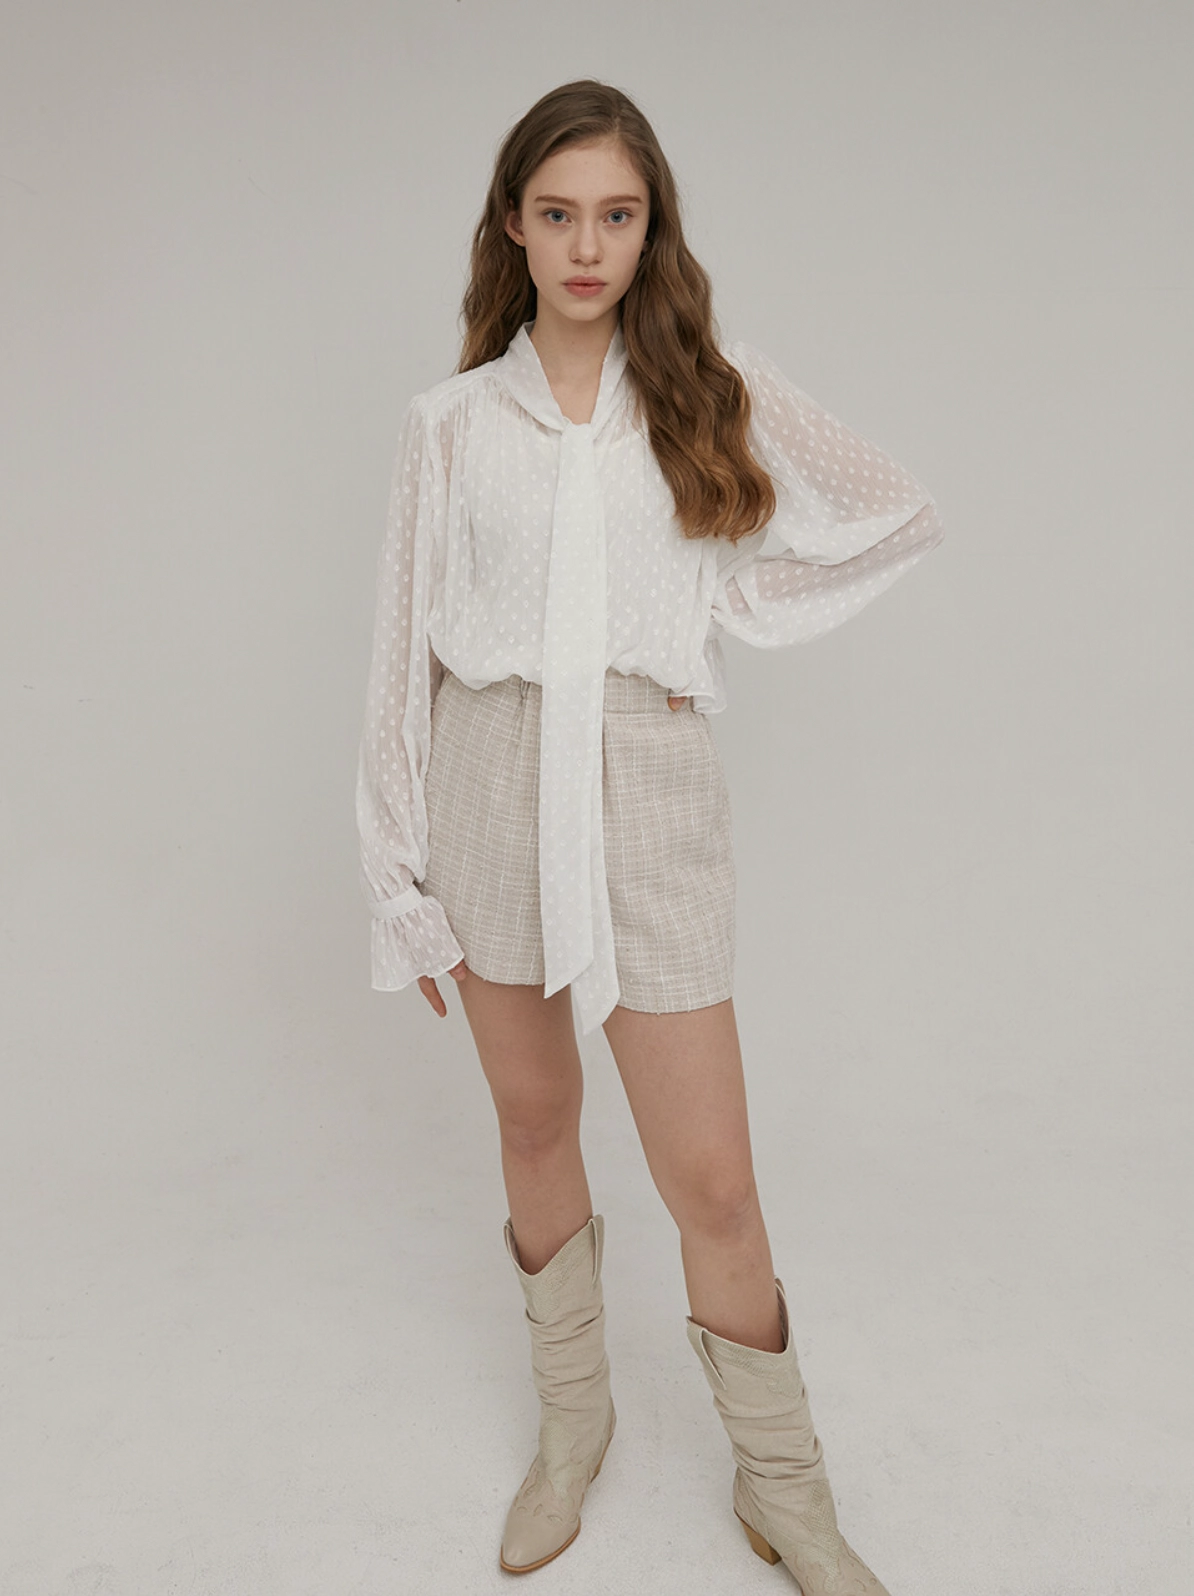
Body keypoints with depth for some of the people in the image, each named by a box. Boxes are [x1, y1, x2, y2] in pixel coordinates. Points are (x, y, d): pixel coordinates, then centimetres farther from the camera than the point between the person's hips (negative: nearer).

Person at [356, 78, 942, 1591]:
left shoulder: (710, 384, 4)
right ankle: (571, 1419, 37)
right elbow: (407, 651, 5)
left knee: (711, 1179, 0)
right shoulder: (451, 419, 5)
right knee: (533, 1121, 14)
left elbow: (901, 514, 9)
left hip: (647, 784, -1)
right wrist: (405, 877, 3)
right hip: (491, 782, 2)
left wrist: (720, 605, 3)